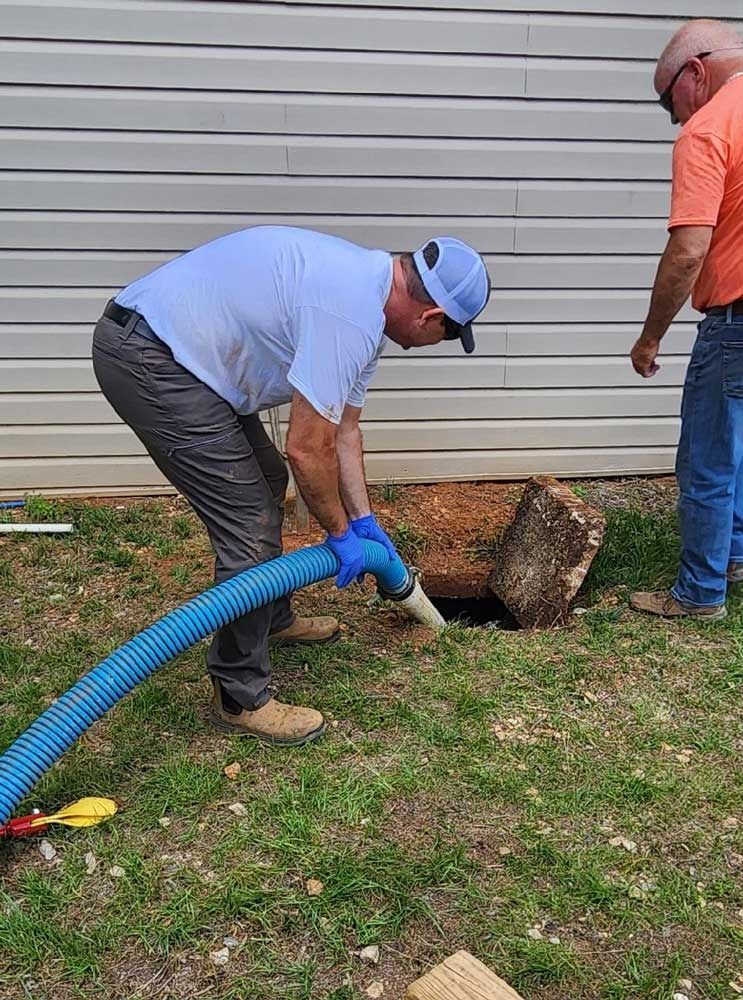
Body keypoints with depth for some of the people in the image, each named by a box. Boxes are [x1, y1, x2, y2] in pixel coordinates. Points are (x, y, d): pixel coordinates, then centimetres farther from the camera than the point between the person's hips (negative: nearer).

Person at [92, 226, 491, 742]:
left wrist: (364, 519, 20)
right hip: (148, 358, -11)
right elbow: (308, 448, -20)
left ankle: (273, 619, 41)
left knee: (267, 484, 21)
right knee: (250, 525, -8)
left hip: (165, 347, 11)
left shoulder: (366, 292, 10)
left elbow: (343, 430, 17)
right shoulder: (351, 314, -23)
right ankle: (241, 698, 7)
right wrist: (341, 531, -4)